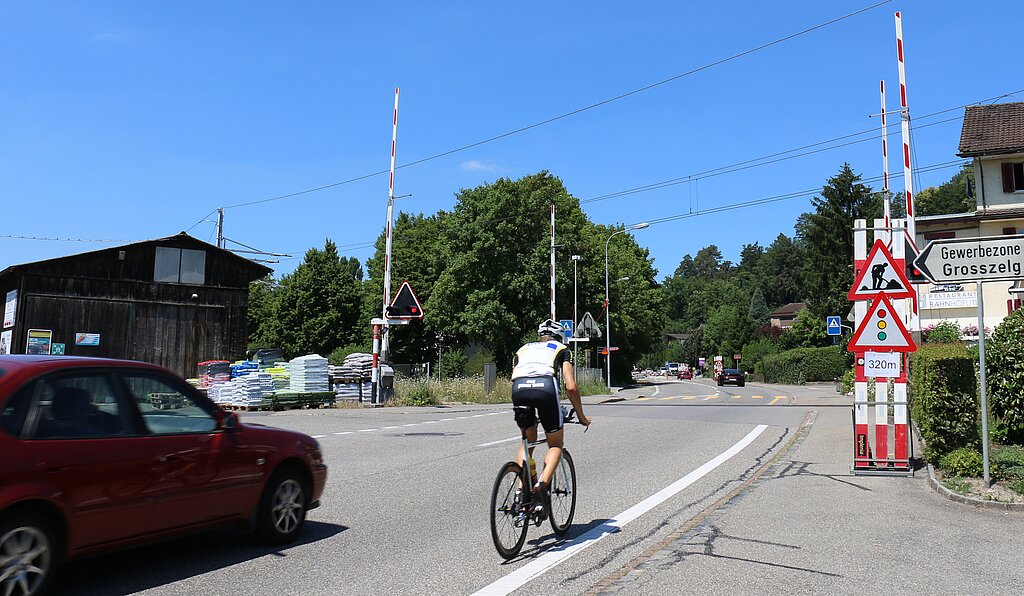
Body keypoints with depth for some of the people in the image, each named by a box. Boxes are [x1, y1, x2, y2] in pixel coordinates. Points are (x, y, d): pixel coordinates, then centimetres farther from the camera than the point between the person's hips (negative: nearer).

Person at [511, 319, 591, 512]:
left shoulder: (523, 349, 37)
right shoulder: (561, 349, 28)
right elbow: (571, 387, 16)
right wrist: (581, 416, 28)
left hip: (519, 388, 3)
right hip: (545, 387, -3)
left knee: (527, 442, 26)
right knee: (555, 445, 17)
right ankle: (541, 485, -6)